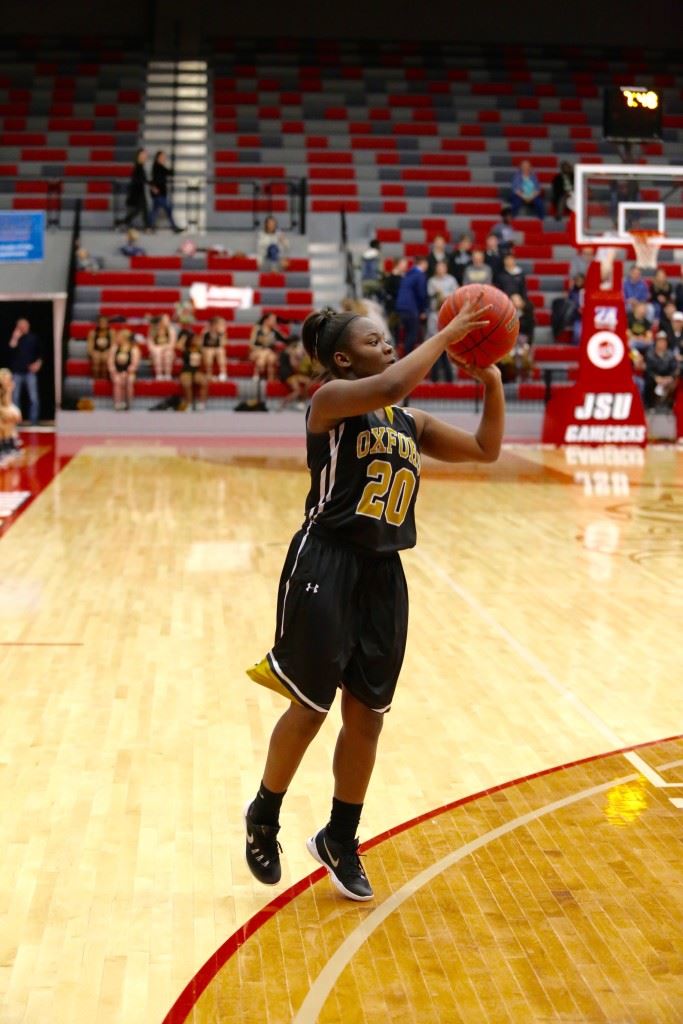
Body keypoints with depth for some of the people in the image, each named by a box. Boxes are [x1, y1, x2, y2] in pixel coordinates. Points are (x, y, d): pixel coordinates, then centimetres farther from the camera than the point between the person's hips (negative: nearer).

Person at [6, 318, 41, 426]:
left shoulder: (34, 338, 6)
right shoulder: (14, 337, 6)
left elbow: (40, 353, 11)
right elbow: (10, 350, -11)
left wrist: (38, 363, -4)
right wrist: (15, 338, -16)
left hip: (30, 372, -1)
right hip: (16, 372, 1)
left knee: (34, 398, -7)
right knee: (15, 398, 3)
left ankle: (34, 422, -1)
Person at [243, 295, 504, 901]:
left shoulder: (410, 420, 13)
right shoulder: (331, 399, -7)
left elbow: (486, 449, 13)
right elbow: (392, 385, -28)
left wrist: (492, 384, 2)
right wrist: (448, 335, -20)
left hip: (382, 571, 7)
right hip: (327, 562, -7)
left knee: (367, 716, 11)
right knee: (311, 706, 1)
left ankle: (340, 842, 28)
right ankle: (263, 819, 26)